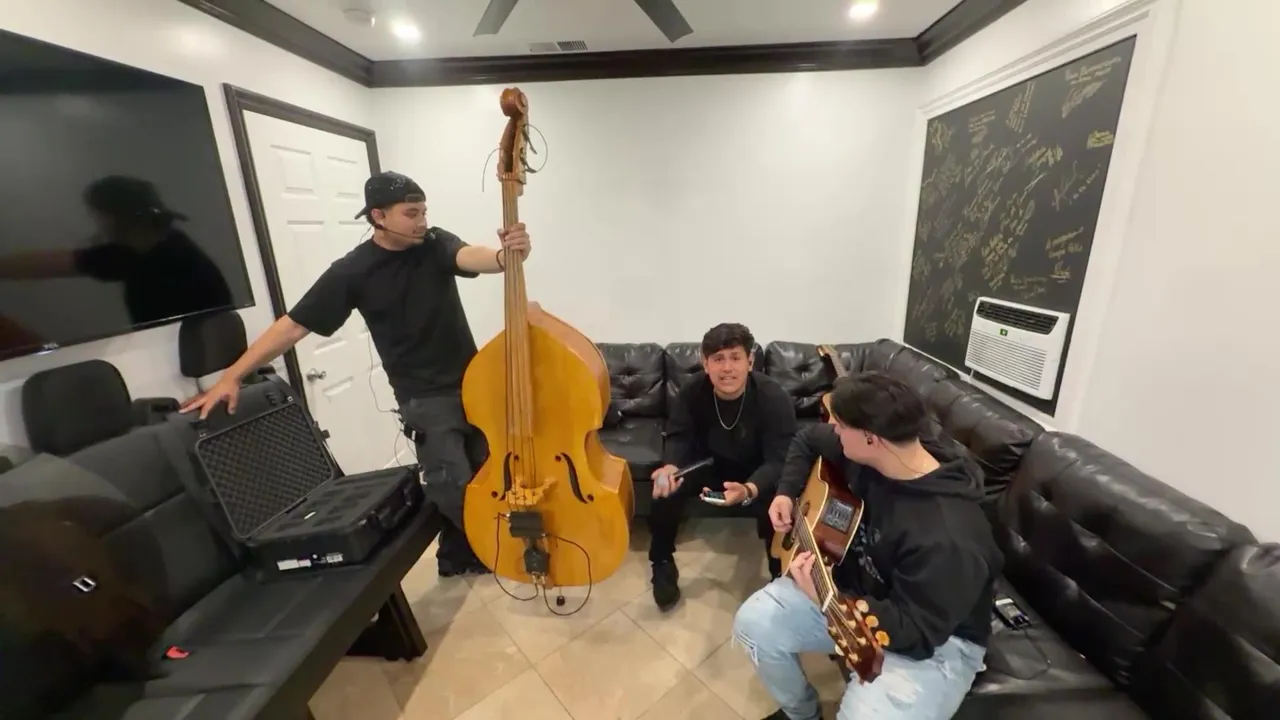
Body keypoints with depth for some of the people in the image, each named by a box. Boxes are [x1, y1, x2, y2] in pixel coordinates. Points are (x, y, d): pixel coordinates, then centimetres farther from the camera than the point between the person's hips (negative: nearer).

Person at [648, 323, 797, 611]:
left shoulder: (774, 398, -27)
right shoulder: (691, 393, -19)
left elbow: (779, 460, -30)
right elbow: (678, 438, -15)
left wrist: (749, 489, -52)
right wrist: (670, 467, -40)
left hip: (758, 473, -2)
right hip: (710, 464, 2)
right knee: (664, 487, -23)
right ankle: (662, 566, 1)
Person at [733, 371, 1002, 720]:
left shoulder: (947, 539, -34)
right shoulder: (867, 454, -14)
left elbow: (915, 632, -28)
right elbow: (807, 440, 6)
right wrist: (786, 493, -4)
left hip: (938, 639, -6)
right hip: (857, 587, 6)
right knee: (752, 622, -6)